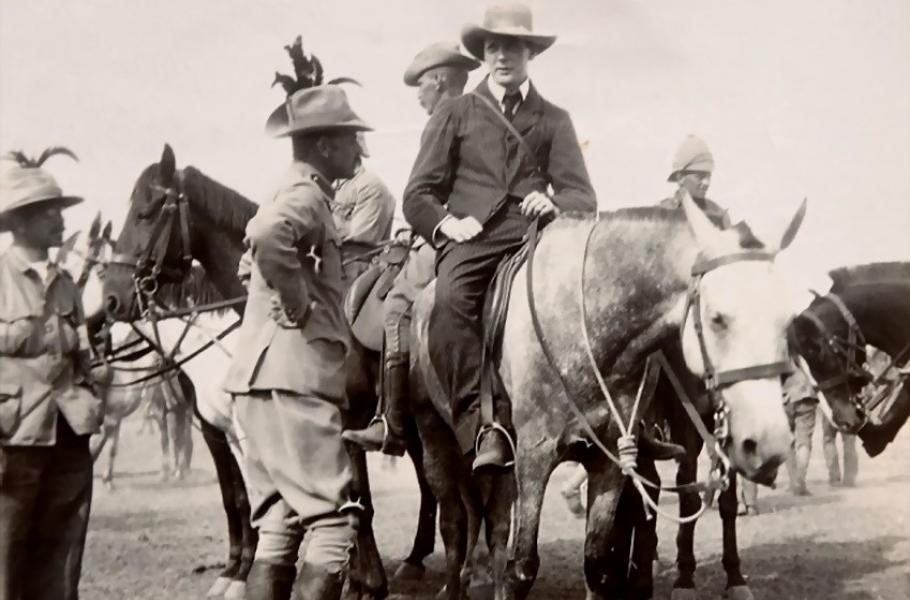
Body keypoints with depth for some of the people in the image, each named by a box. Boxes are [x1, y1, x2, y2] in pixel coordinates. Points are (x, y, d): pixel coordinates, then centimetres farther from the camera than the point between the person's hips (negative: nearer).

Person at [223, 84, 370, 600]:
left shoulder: (300, 195, 19)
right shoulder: (307, 197, -11)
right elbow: (267, 237, -33)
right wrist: (299, 307, -21)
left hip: (268, 383, 10)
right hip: (296, 381, -10)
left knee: (278, 531, 12)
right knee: (334, 526, -6)